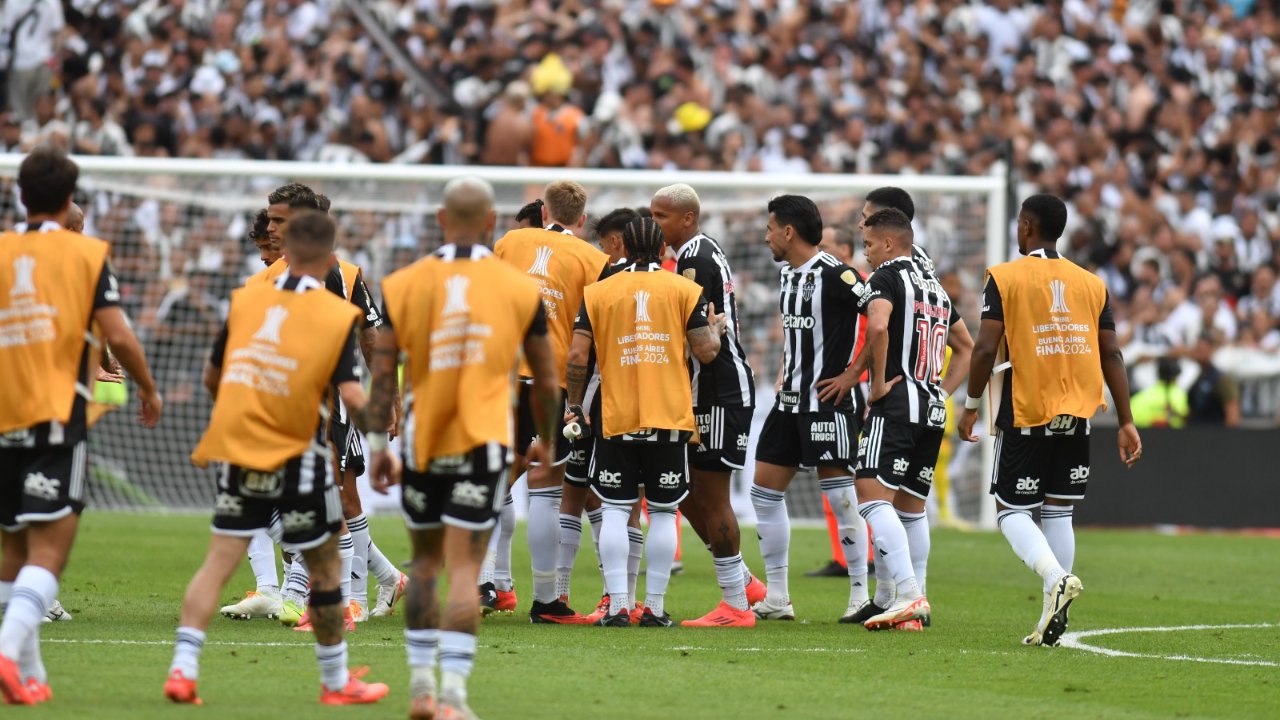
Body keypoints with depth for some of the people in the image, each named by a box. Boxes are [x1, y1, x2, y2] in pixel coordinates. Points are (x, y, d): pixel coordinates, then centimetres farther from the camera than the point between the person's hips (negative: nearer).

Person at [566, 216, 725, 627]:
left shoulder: (598, 292, 4)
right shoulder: (685, 290, 2)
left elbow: (577, 355, -2)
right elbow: (705, 350, -1)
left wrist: (574, 405, 11)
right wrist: (716, 329, 21)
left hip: (616, 419, 0)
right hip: (670, 418, 0)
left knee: (615, 511, 5)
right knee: (663, 512, 7)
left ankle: (618, 606, -2)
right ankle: (655, 607, 6)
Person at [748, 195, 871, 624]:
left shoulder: (834, 276, -15)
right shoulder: (787, 275, 13)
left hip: (828, 400, -10)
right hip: (791, 399, 10)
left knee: (840, 498, -7)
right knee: (765, 490, 8)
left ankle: (860, 596, 2)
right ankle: (776, 597, 13)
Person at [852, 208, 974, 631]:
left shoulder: (887, 277, -5)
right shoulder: (935, 287, 21)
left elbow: (878, 327, -25)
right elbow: (966, 348, 30)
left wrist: (879, 383, -15)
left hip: (897, 405, -9)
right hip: (933, 411, 9)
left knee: (873, 497, -15)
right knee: (912, 507, 14)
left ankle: (907, 594, -28)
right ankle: (915, 607, 13)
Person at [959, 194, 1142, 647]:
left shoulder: (1004, 278, -4)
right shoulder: (1092, 283, 8)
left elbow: (986, 348, -11)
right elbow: (1112, 355, 6)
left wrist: (971, 405, 0)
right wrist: (1126, 422, 8)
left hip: (1025, 415, -4)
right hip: (1077, 416, 4)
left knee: (1011, 512, 4)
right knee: (1058, 511, 12)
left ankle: (1057, 577, -22)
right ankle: (1054, 618, 5)